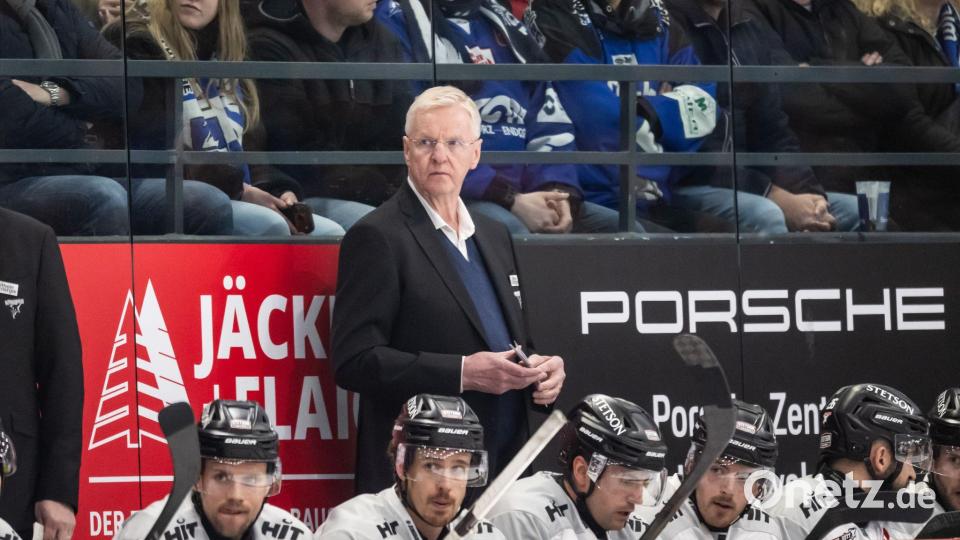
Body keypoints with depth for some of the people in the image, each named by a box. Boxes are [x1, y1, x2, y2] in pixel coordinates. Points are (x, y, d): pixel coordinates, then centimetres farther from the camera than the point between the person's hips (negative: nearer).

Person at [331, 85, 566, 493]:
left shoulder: (495, 237, 19)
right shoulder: (377, 238, -5)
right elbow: (354, 362, -13)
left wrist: (542, 370, 4)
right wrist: (463, 373, -19)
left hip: (504, 471, 7)